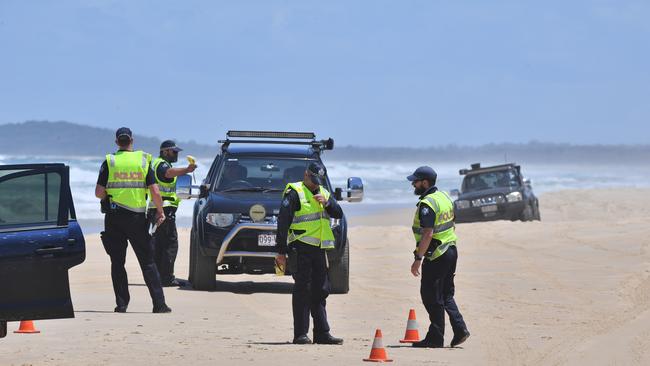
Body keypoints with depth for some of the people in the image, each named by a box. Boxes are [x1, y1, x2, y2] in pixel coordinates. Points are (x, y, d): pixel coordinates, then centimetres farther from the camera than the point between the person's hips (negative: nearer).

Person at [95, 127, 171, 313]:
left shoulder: (109, 162, -1)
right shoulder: (144, 160, 1)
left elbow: (99, 192, -5)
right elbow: (155, 192, -5)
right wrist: (160, 211, 9)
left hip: (114, 217, 0)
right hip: (137, 217, 0)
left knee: (117, 262, 7)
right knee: (148, 262, 4)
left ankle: (121, 303, 3)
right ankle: (159, 304, -1)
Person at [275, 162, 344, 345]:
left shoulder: (324, 193, 18)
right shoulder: (294, 193, -3)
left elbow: (338, 214, 9)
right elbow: (282, 223, -8)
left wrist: (327, 202, -11)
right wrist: (281, 251, -13)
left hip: (319, 248, 7)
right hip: (302, 247, -7)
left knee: (320, 291, 9)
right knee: (302, 291, -7)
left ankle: (322, 333, 13)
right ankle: (300, 334, -6)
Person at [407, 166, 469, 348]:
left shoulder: (427, 205, -19)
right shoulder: (444, 196, 11)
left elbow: (428, 234, -26)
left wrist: (418, 259, -24)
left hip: (435, 256, -10)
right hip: (450, 250, 10)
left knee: (431, 297, -1)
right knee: (446, 295, 17)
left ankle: (435, 338, 3)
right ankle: (460, 329, 8)